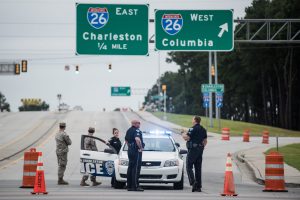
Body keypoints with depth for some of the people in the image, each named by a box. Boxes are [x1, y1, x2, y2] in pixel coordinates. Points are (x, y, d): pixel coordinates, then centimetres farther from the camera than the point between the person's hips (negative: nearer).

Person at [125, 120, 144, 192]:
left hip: (130, 150, 9)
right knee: (136, 168, -9)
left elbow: (126, 140, 28)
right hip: (136, 151, -9)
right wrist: (140, 147, -19)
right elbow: (137, 139, -30)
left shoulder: (129, 130, 15)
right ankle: (135, 186, -13)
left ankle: (129, 186, 14)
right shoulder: (136, 130, -14)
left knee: (130, 168, 12)